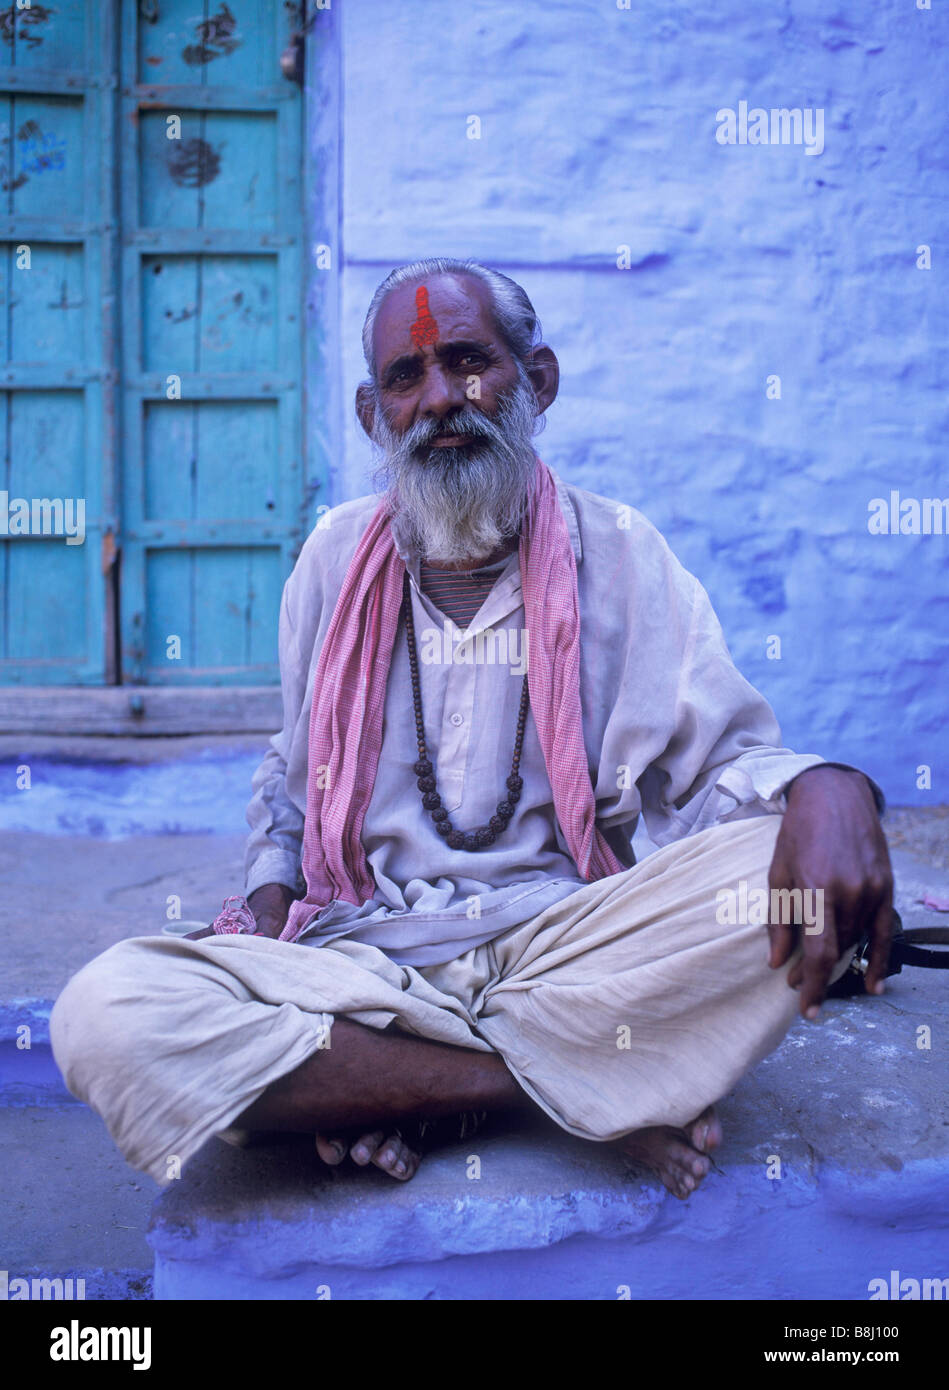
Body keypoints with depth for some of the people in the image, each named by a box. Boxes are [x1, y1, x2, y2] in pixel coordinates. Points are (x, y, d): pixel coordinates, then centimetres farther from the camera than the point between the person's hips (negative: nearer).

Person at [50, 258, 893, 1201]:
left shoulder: (618, 552, 5)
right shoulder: (335, 556, 12)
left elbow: (720, 759, 0)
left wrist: (825, 789, -24)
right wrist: (269, 895, 1)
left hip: (562, 948, -1)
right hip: (359, 960, 2)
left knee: (782, 868, -30)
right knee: (103, 1020, -26)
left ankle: (361, 1079, -18)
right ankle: (580, 1086, -18)